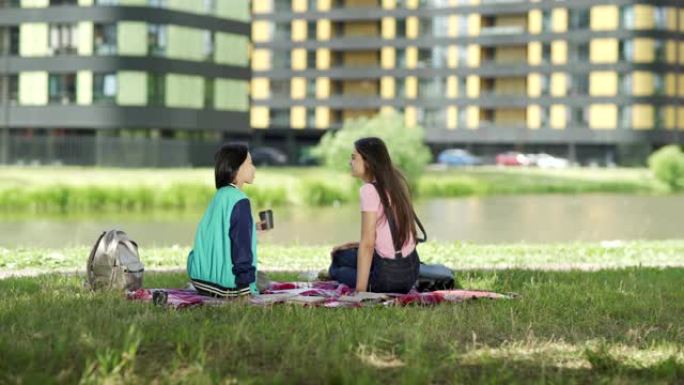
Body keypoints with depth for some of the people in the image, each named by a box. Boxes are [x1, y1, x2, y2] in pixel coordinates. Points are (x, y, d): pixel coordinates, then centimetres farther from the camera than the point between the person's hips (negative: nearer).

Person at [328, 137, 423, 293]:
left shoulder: (370, 190, -16)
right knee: (340, 255, 24)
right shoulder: (396, 183, 8)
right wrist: (357, 245, 15)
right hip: (411, 268, 7)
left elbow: (368, 244, -18)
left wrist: (360, 290, -16)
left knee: (336, 271, 19)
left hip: (390, 273, -7)